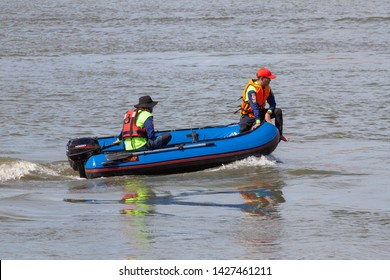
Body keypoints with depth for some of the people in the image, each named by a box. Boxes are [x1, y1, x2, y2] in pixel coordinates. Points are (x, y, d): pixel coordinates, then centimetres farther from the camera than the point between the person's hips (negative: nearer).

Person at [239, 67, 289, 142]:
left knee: (278, 111, -14)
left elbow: (273, 103, -4)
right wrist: (257, 122, -41)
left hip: (260, 112, 6)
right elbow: (254, 106, -34)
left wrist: (268, 113, -25)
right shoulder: (252, 89, -26)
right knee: (243, 132, -30)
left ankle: (279, 134, -8)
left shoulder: (267, 88, -2)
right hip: (249, 115, -6)